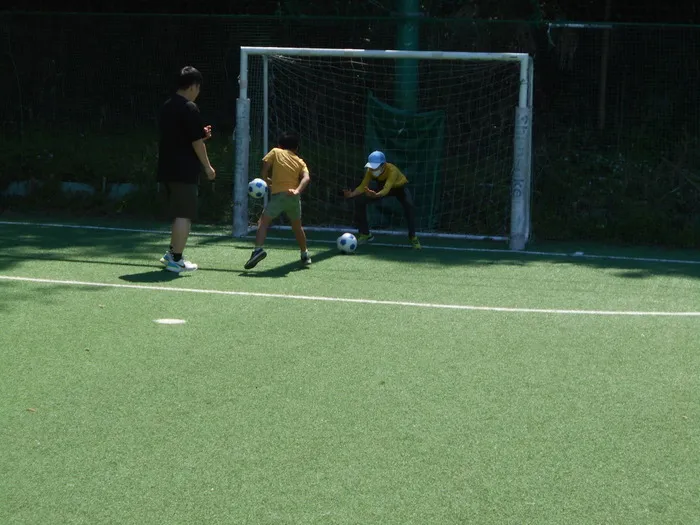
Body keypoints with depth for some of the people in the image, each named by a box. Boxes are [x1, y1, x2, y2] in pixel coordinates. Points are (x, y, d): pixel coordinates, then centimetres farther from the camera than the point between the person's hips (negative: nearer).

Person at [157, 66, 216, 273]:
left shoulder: (167, 106, 12)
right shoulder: (189, 108, -14)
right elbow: (196, 142, -15)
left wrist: (201, 134, 15)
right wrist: (207, 166, -5)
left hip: (167, 168, 9)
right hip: (184, 170, -9)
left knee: (179, 214, 20)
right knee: (184, 215, -4)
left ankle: (172, 252, 24)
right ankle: (176, 259, -4)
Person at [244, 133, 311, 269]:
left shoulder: (275, 152, 11)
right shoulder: (300, 162, 18)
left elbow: (263, 172, 2)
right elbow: (306, 177, -2)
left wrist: (267, 181, 21)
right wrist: (297, 191, -15)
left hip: (278, 195, -4)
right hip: (294, 197, 4)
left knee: (263, 222, -4)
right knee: (297, 226, 24)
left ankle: (258, 249, -26)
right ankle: (305, 255, 33)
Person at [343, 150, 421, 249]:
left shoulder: (392, 170, -41)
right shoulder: (370, 170, -27)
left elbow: (386, 189, -54)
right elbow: (363, 187, -23)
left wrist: (376, 195, -74)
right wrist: (352, 194, -43)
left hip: (399, 187, -5)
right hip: (383, 188, 5)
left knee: (409, 205, -35)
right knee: (359, 201, -13)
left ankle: (413, 237, -18)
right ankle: (365, 234, 5)